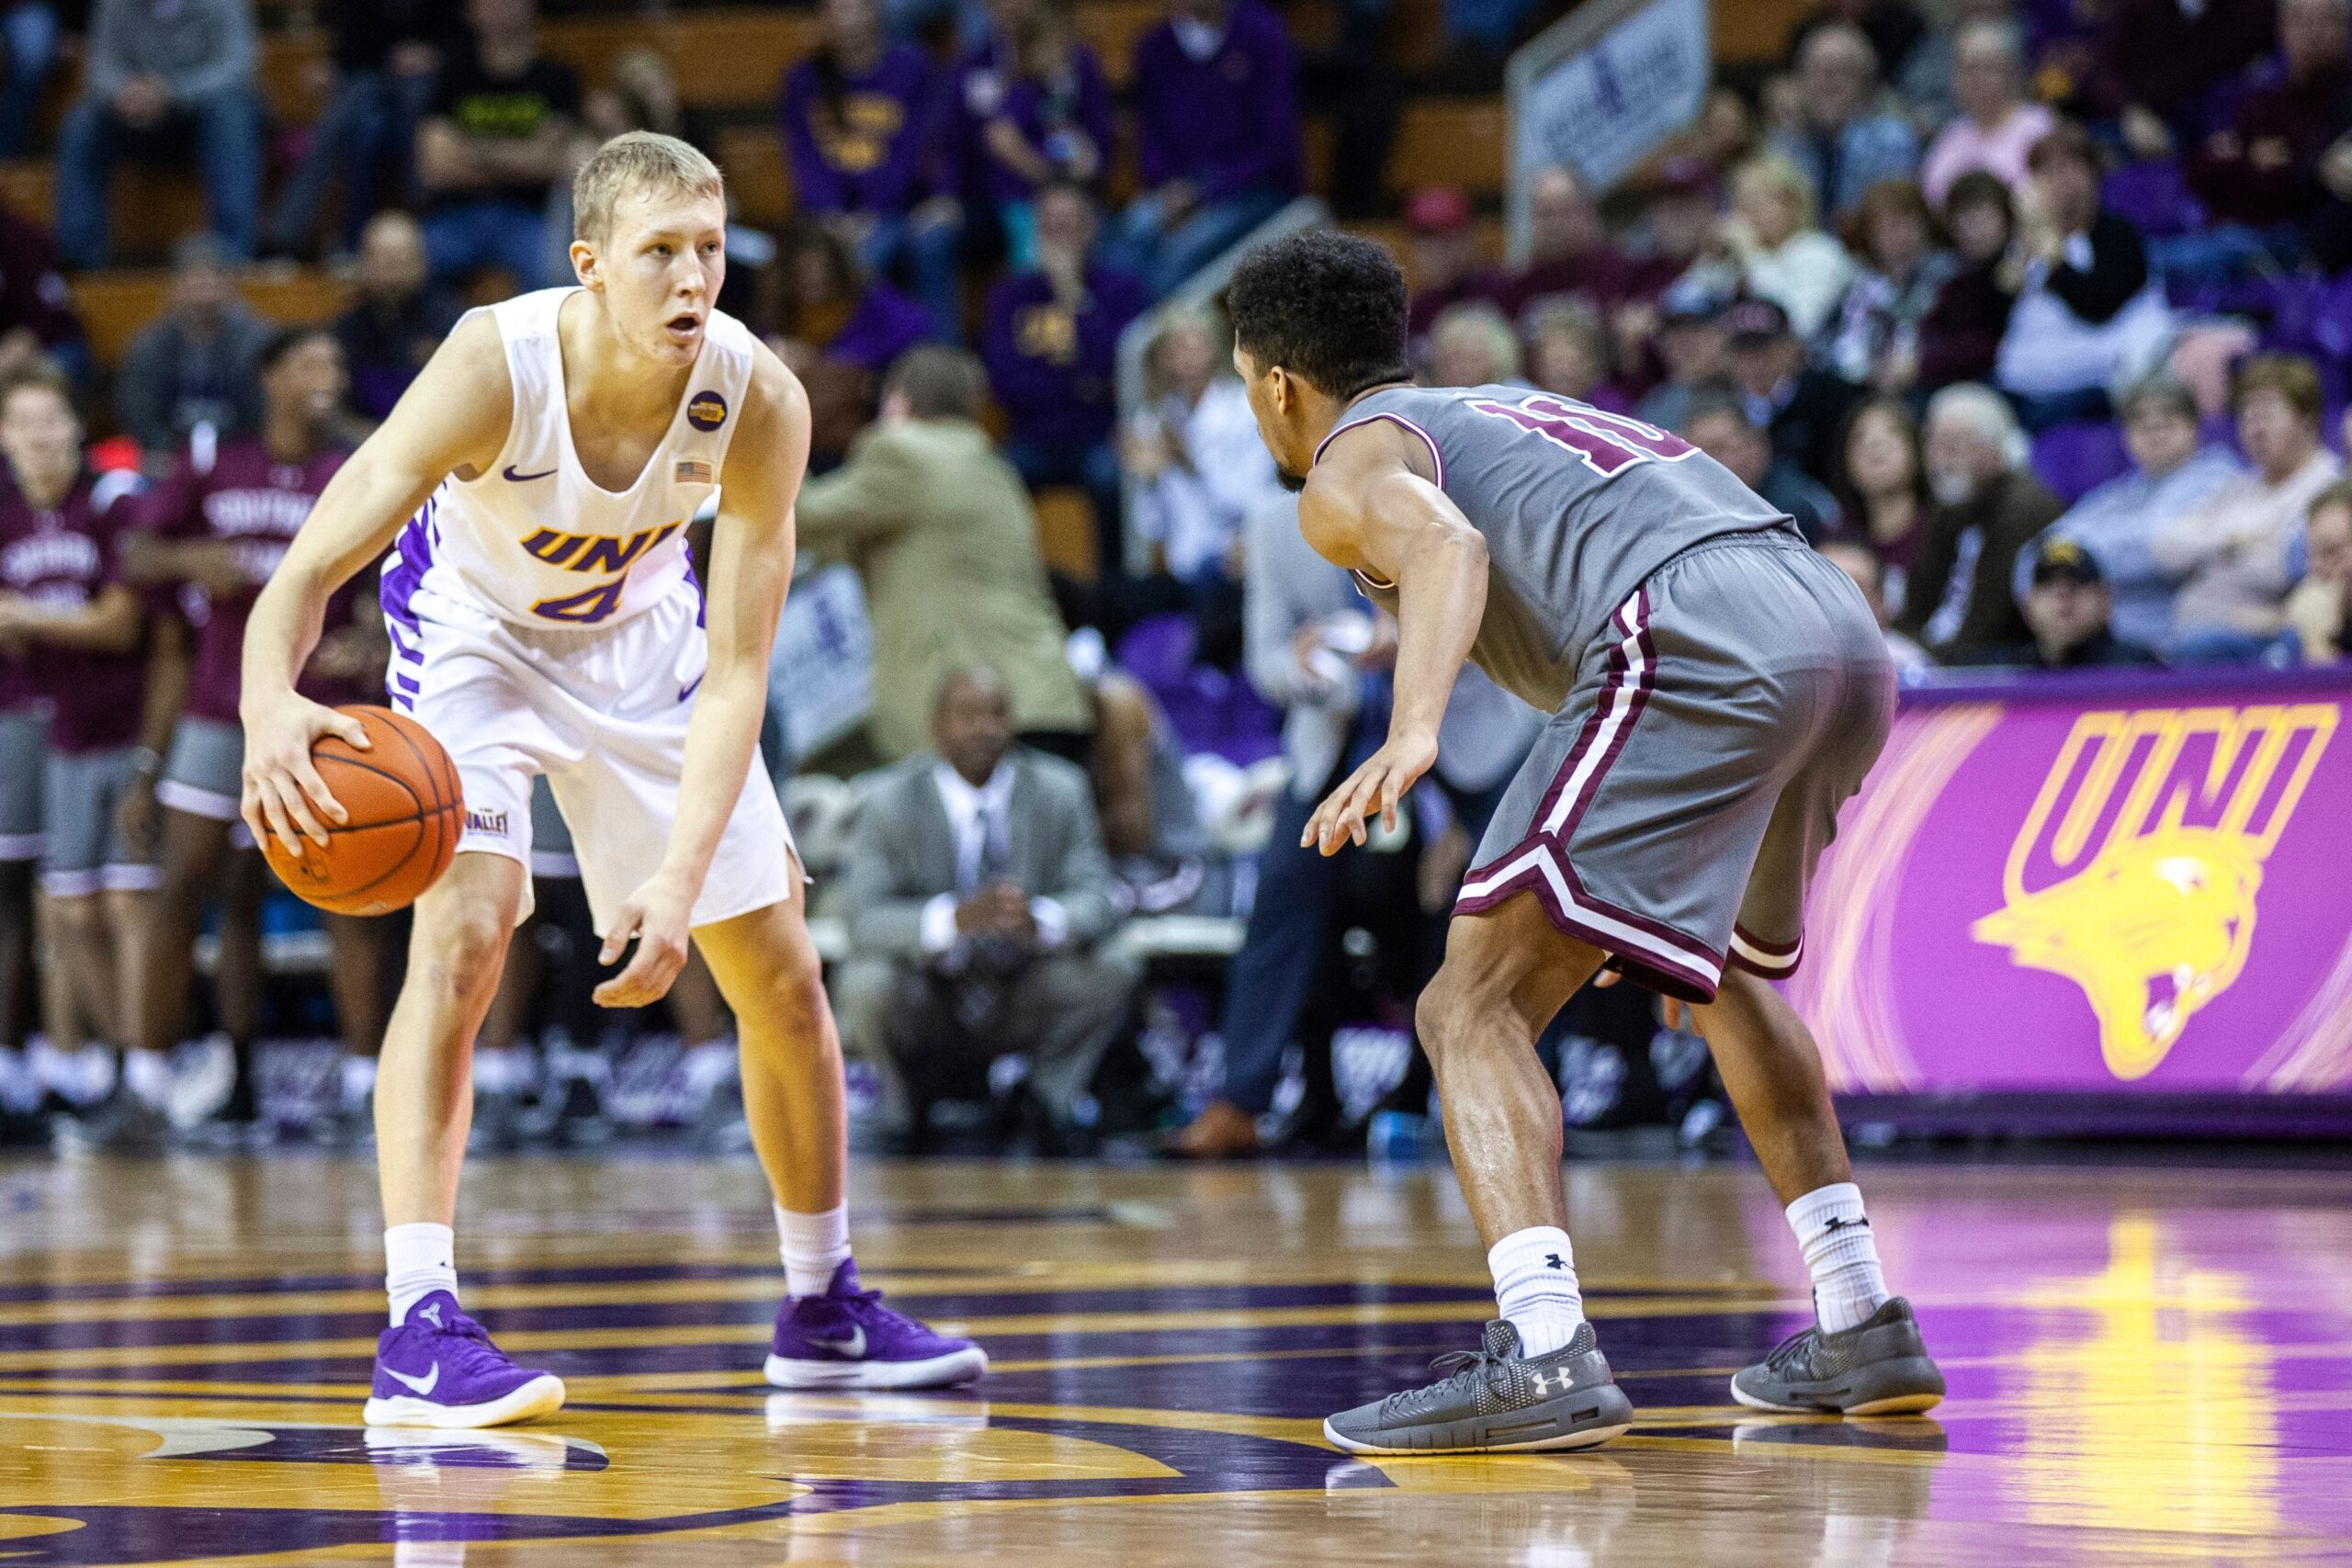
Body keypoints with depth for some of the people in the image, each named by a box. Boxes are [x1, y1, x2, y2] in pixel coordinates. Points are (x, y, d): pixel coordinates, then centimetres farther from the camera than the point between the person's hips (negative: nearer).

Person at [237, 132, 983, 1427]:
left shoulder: (758, 403, -29)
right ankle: (418, 1331, -26)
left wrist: (681, 880, -39)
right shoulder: (495, 368, -36)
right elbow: (309, 570, -37)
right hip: (474, 629, -3)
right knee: (465, 928, -26)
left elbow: (735, 676, -27)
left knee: (780, 974, 6)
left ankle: (824, 1309, 25)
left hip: (641, 632, 4)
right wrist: (269, 704, -60)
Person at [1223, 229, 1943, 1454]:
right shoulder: (1510, 412, 37)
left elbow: (1445, 541, -13)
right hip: (1846, 632, 8)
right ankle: (1862, 1328, 30)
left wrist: (1412, 734, -30)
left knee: (1477, 1004, -7)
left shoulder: (1349, 465, 11)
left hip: (1702, 649, -8)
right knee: (1724, 973, 32)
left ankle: (1543, 1353, -26)